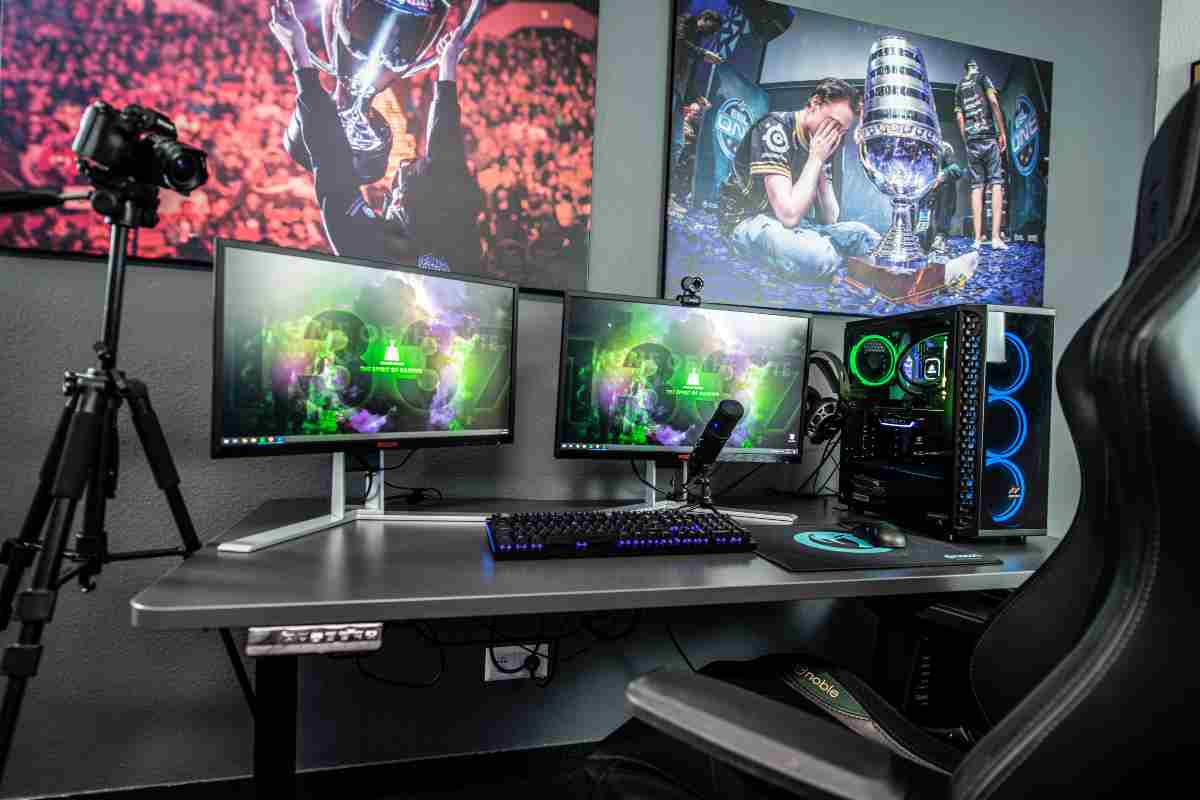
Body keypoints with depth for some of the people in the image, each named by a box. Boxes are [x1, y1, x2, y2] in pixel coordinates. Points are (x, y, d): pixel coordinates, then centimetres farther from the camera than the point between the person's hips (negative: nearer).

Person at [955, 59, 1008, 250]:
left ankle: (978, 238, -3)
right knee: (996, 183, -5)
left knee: (976, 186, 3)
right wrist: (1002, 133, -3)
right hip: (988, 136, -4)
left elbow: (959, 118, 12)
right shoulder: (982, 77, 7)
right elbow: (993, 102, -6)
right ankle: (995, 236, -15)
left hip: (971, 140, 4)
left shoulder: (958, 87, 18)